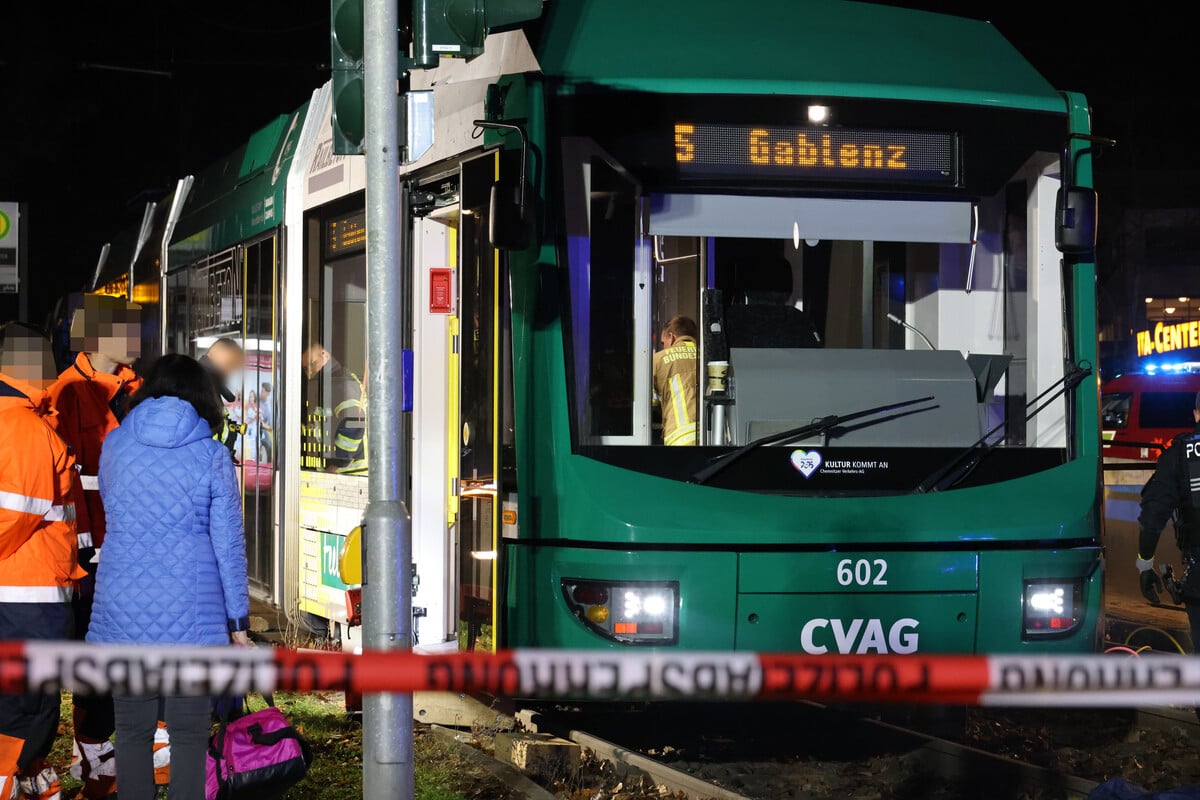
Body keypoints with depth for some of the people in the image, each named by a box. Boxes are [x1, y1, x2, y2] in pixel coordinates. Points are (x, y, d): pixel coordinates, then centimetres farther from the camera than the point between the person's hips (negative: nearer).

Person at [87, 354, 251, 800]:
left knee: (132, 730, 9)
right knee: (189, 734, 4)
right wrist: (239, 621, 4)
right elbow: (228, 544, -2)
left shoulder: (115, 445, 5)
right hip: (191, 612, -2)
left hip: (124, 611, 2)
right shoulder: (212, 456, -3)